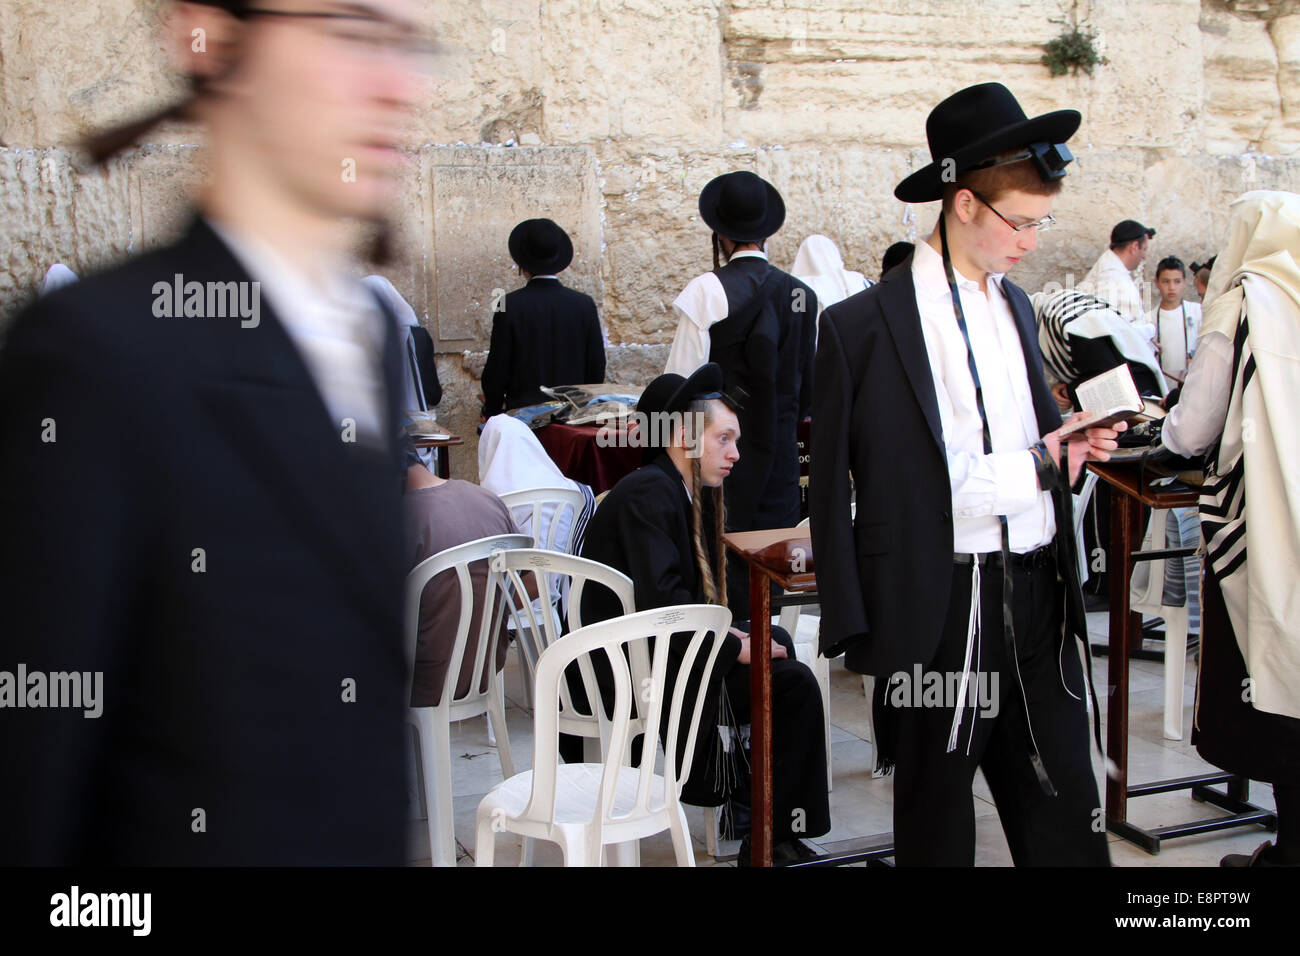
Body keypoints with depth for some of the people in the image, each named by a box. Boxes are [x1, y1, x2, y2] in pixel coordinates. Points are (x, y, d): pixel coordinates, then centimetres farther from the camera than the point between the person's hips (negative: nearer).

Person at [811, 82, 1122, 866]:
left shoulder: (1016, 306, 12)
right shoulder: (864, 325, -10)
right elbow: (835, 488, -7)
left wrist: (1069, 442, -1)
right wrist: (854, 629, -10)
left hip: (1037, 595, 6)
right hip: (939, 607, -6)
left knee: (1066, 814, 13)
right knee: (937, 819, 13)